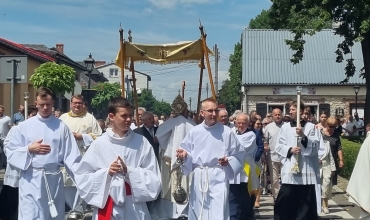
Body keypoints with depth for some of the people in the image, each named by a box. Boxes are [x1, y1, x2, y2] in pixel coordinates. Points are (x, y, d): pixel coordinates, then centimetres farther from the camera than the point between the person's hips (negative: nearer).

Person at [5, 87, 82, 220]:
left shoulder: (61, 126, 2)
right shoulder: (24, 126, 2)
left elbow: (71, 154, -1)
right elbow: (11, 153, 3)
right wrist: (29, 149, -13)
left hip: (54, 179, 1)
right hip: (31, 180, -1)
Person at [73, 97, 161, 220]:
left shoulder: (141, 142, -2)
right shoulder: (99, 144, -3)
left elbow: (154, 179, -3)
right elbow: (82, 177, -1)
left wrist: (129, 171, -14)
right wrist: (107, 173, -14)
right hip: (106, 208, 0)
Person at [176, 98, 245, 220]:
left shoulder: (226, 132, -2)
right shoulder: (194, 132, 3)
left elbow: (238, 155, 4)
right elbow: (186, 153, 9)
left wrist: (228, 161, -14)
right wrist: (184, 155, -13)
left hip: (218, 178, -3)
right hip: (198, 178, 3)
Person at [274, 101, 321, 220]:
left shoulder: (311, 126, 3)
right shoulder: (285, 127, 7)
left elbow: (316, 146, -3)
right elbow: (279, 146, 6)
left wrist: (304, 136, -15)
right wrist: (290, 149, -11)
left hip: (306, 169, -1)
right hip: (289, 169, 1)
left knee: (306, 201, 5)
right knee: (285, 200, 0)